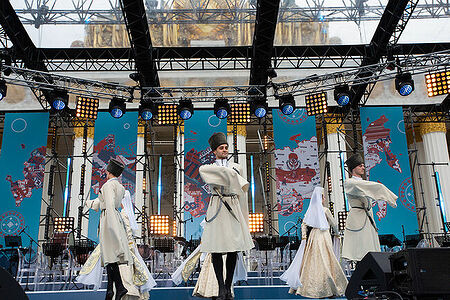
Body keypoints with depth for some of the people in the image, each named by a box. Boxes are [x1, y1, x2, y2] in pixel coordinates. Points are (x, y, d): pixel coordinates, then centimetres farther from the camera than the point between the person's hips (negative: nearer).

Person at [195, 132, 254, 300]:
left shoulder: (236, 167, 17)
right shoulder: (208, 168, 11)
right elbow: (202, 170, -14)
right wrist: (227, 172, -11)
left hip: (233, 210, 2)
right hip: (216, 210, -2)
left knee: (233, 250, 2)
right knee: (216, 250, -5)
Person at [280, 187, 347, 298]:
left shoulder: (310, 210, 10)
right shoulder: (325, 210, -4)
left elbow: (304, 224, 2)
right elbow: (334, 224, 5)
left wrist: (304, 236, -1)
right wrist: (336, 232, 22)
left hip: (312, 237, 5)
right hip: (323, 236, -5)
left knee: (310, 261, 9)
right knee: (325, 262, -4)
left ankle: (303, 287, 10)